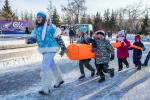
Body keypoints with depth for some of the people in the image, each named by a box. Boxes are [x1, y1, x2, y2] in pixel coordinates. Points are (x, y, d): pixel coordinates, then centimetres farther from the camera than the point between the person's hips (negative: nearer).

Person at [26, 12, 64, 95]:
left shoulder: (50, 27, -16)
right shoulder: (37, 28, 3)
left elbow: (58, 38, -12)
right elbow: (33, 39, 6)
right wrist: (29, 40, -17)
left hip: (50, 49, -8)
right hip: (44, 50, 8)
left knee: (45, 66, -16)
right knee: (52, 65, 19)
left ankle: (46, 88, -11)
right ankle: (59, 80, 39)